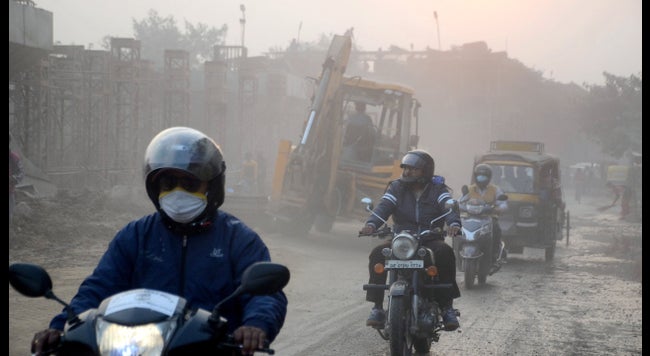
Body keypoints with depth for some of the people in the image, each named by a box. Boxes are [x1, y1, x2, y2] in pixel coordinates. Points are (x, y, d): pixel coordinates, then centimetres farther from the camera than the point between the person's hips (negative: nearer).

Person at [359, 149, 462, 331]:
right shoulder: (396, 188, 9)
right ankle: (377, 306, -19)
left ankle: (447, 305, -25)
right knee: (377, 254, -26)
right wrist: (371, 224, -30)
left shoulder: (437, 189, 5)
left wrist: (454, 223, -38)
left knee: (445, 252, -34)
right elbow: (384, 207, -8)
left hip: (431, 241, -2)